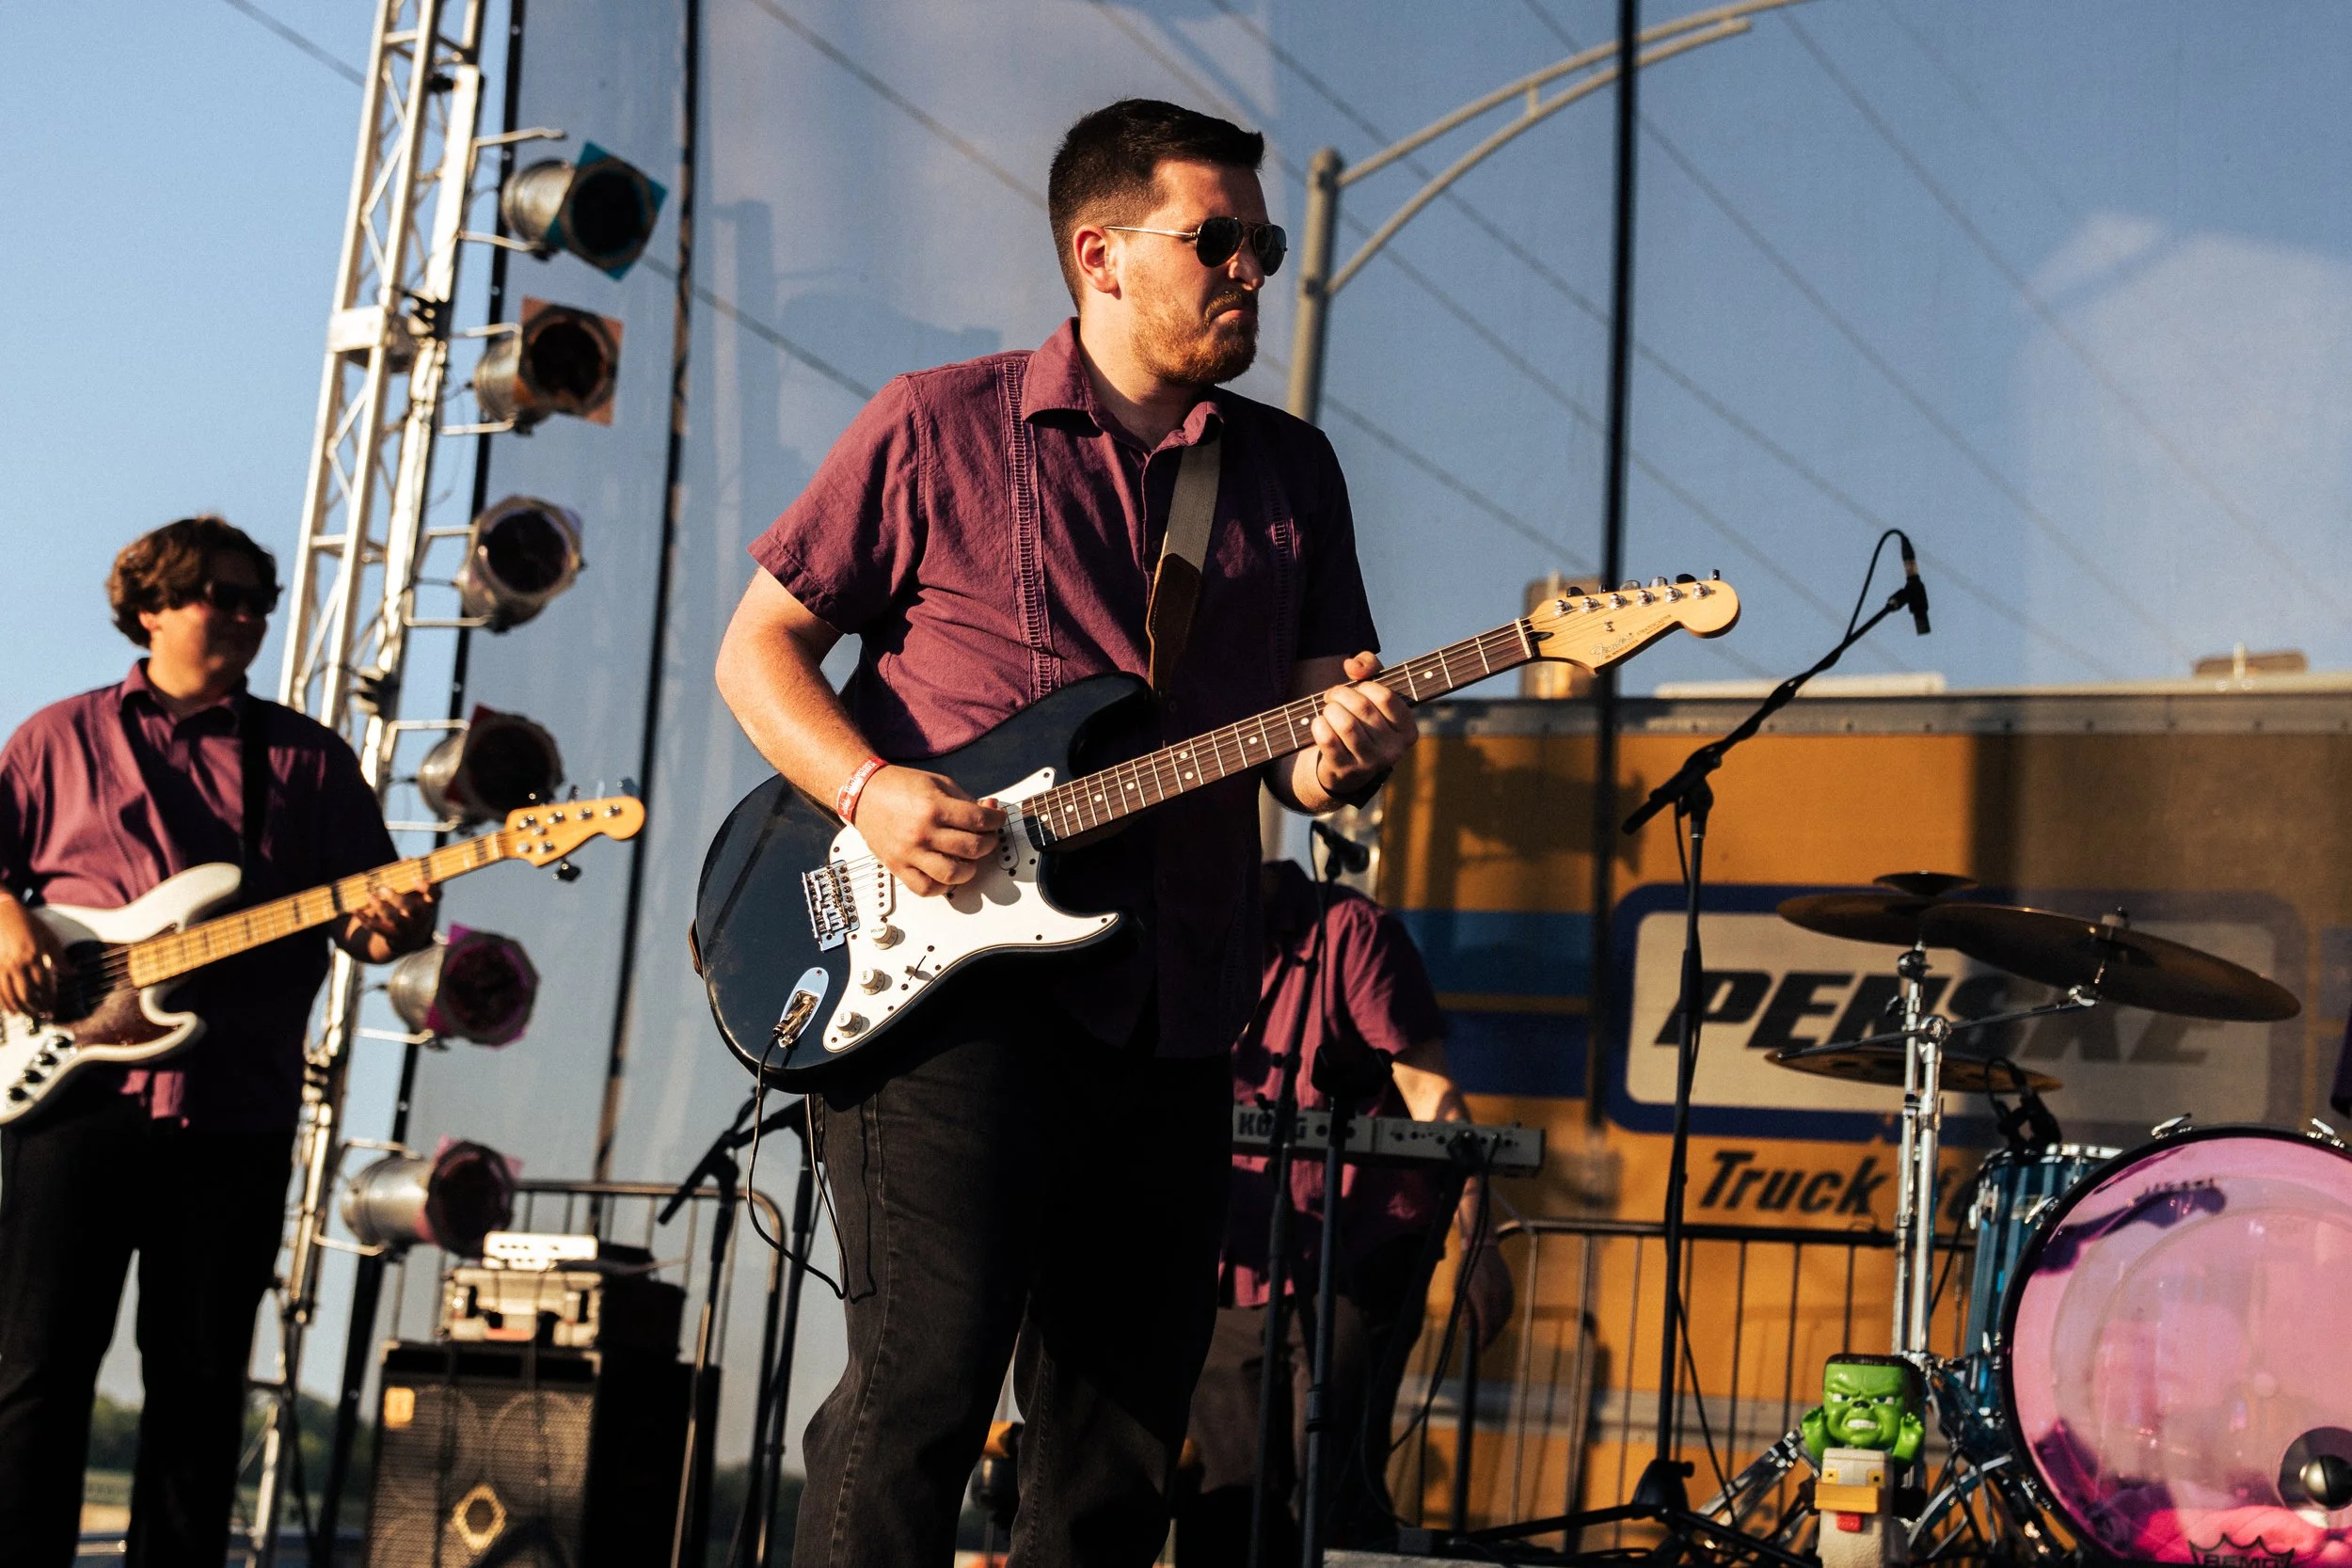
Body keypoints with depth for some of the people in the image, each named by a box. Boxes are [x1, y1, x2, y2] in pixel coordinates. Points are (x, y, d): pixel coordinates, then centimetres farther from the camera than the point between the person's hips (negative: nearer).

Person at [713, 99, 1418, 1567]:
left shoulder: (1292, 470, 15)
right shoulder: (935, 428, 3)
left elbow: (1311, 728, 13)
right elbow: (758, 645, 5)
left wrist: (1339, 756, -12)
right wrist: (873, 793, -13)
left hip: (1172, 1012, 5)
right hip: (944, 976, -4)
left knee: (1125, 1445, 8)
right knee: (924, 1377, -13)